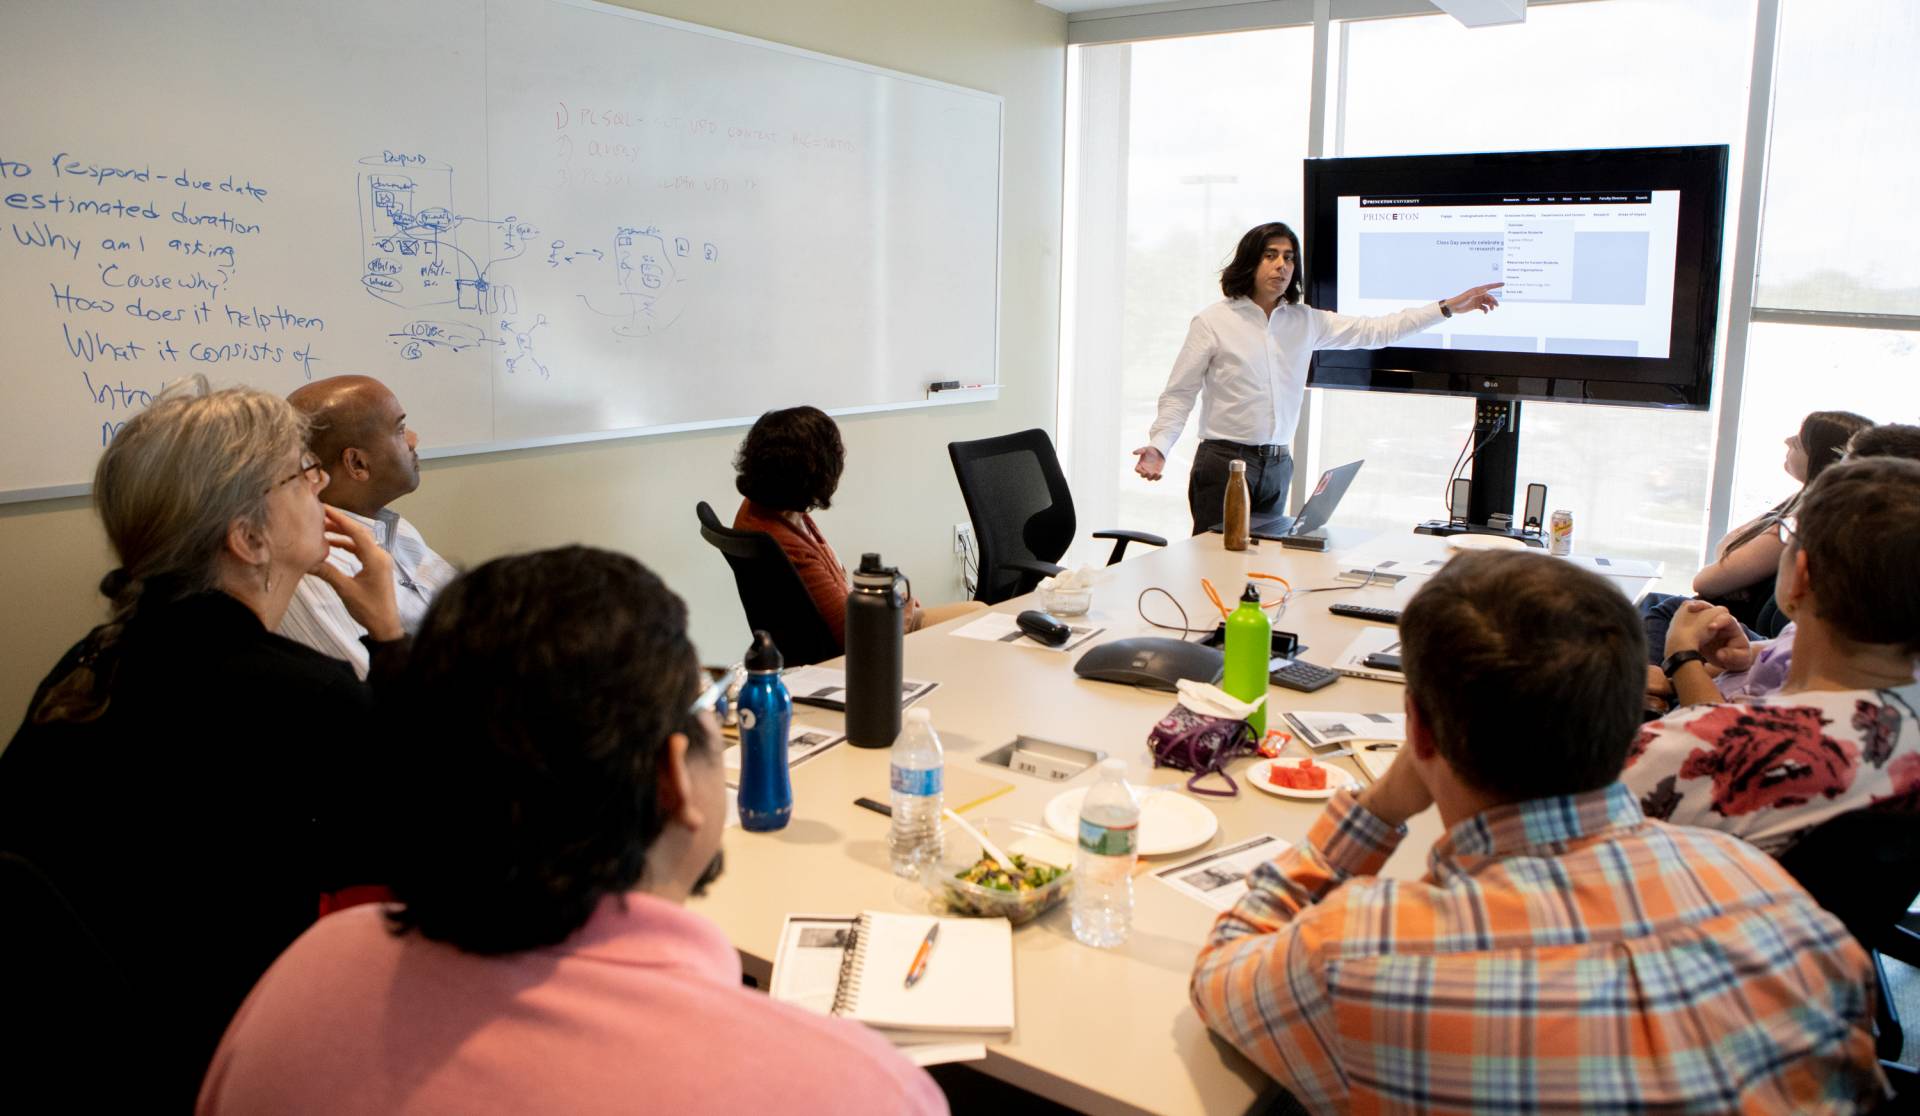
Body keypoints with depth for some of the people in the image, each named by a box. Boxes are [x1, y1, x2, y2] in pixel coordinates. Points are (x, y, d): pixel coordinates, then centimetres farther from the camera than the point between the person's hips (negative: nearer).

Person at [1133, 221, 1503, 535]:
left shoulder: (1305, 321, 10)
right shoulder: (1213, 321, -4)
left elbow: (1375, 331, 11)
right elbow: (1179, 394, -4)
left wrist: (1448, 307, 8)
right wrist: (1158, 447, -19)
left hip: (1278, 464, 5)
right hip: (1224, 462, -5)